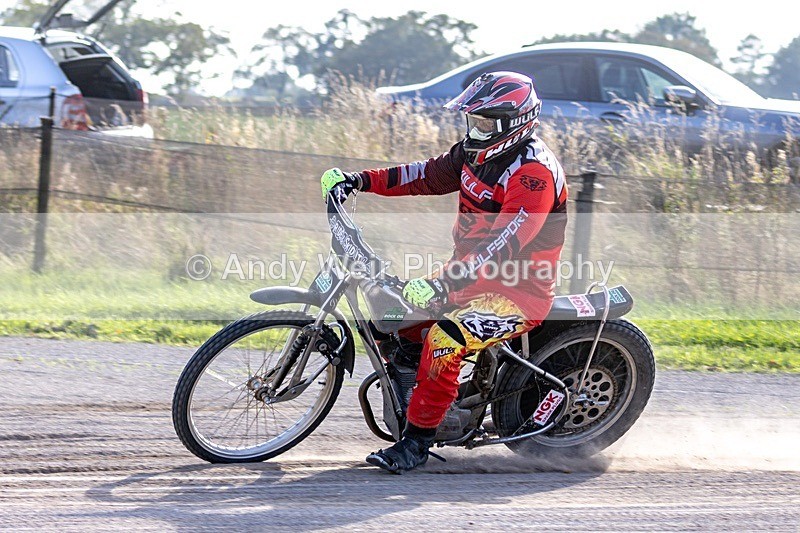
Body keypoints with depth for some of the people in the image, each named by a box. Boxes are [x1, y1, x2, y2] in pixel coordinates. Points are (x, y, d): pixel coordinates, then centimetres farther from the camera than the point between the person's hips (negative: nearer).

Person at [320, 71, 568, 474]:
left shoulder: (533, 172, -24)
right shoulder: (479, 152, 6)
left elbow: (502, 245, -33)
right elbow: (428, 175, 16)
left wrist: (442, 284, -42)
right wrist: (360, 180, 5)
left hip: (521, 292, -10)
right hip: (474, 276, 10)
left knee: (445, 339, -31)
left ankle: (417, 440, -22)